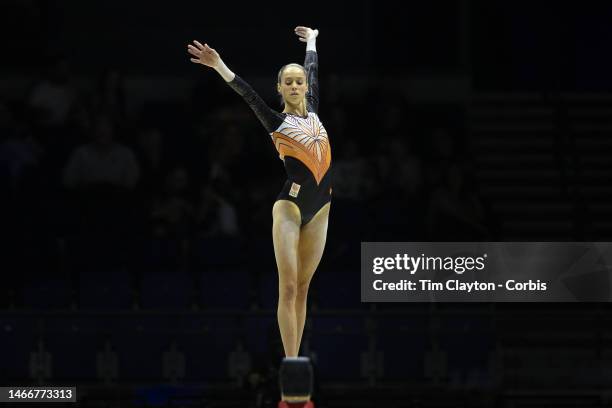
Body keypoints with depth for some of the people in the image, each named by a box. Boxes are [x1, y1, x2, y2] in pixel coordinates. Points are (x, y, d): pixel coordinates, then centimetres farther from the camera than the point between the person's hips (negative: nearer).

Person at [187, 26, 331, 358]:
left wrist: (311, 40, 40)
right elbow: (247, 94, -13)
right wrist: (219, 66, -24)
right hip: (290, 207, -5)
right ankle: (290, 362, -12)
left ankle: (295, 360, 7)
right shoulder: (276, 121, -1)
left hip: (319, 209, 5)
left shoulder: (313, 111, 12)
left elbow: (313, 70, 27)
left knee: (303, 288, 6)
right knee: (288, 288, -9)